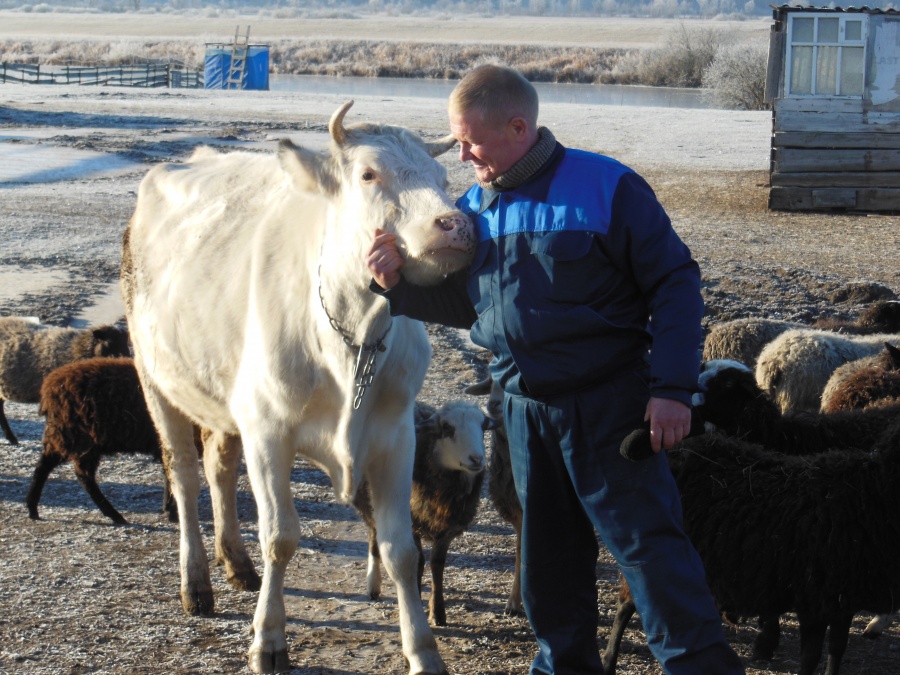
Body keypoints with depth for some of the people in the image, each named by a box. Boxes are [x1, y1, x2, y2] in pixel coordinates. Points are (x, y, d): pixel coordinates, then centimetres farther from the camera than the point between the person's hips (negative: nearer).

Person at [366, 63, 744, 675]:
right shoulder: (475, 207, 8)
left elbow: (675, 284, -10)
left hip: (609, 402, -6)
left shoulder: (606, 188, -11)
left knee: (645, 534, -9)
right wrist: (399, 284, -2)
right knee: (549, 547, 15)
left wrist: (672, 387, -16)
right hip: (525, 406, 6)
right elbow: (461, 302, 18)